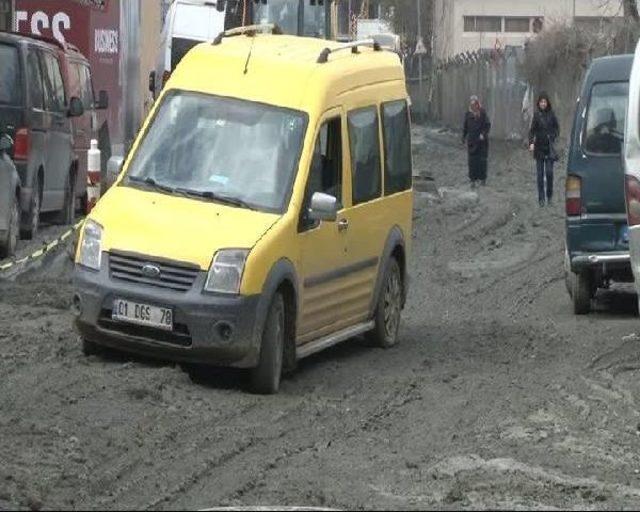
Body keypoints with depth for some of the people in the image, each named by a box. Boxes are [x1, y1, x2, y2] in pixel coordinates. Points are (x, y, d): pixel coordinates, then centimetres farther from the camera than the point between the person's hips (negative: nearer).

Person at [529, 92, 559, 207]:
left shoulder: (551, 115, 1)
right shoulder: (537, 115, 2)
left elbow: (557, 128, 10)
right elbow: (532, 130, 2)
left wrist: (553, 138, -6)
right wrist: (531, 143, -12)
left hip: (549, 147, -1)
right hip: (539, 147, 1)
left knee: (549, 172, -8)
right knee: (540, 174, 0)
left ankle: (549, 195, 9)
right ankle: (541, 198, 5)